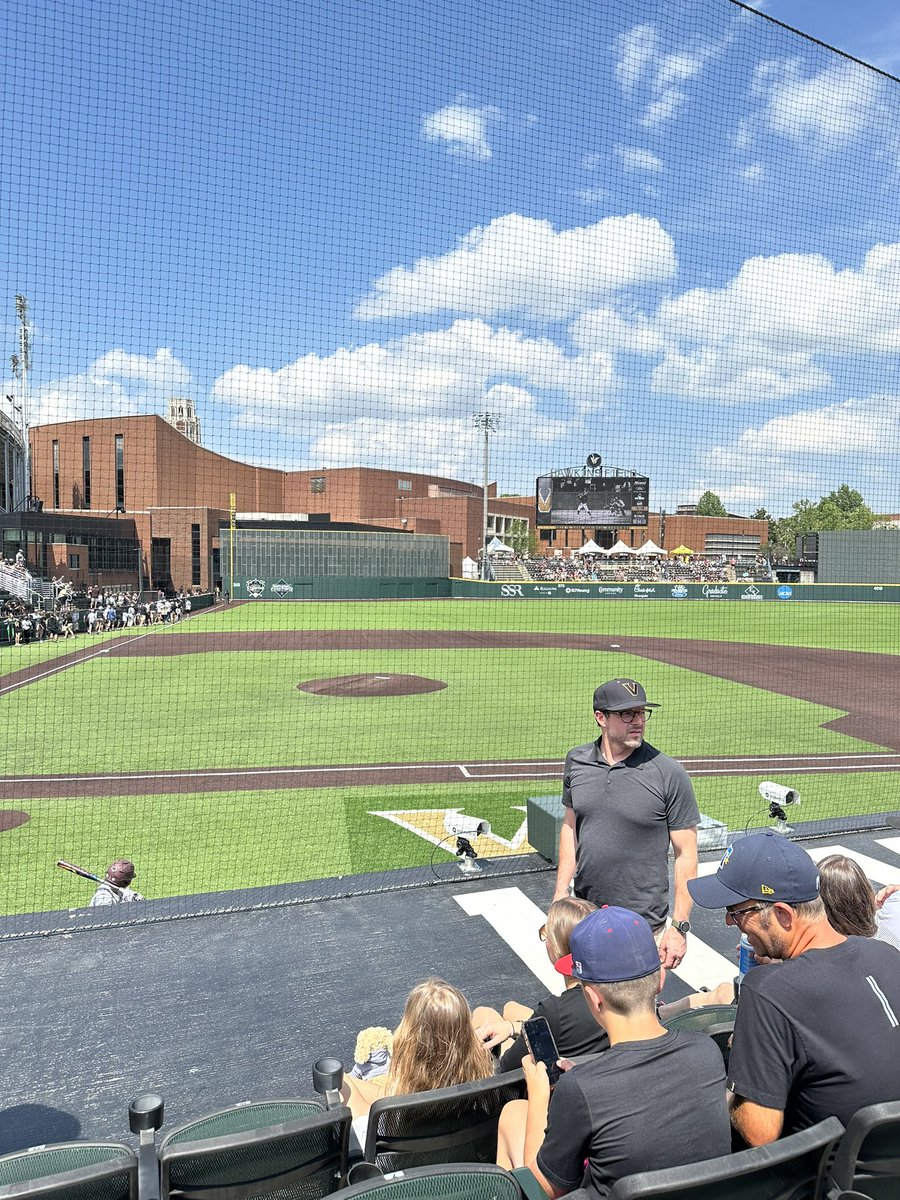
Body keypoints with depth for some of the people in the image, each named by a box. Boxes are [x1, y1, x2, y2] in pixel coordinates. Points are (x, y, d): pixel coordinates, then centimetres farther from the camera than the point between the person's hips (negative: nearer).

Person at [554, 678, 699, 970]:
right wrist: (560, 895, 8)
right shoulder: (576, 761, -1)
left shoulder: (669, 774, -14)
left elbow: (686, 855, -9)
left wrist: (680, 927, -11)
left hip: (642, 925, -4)